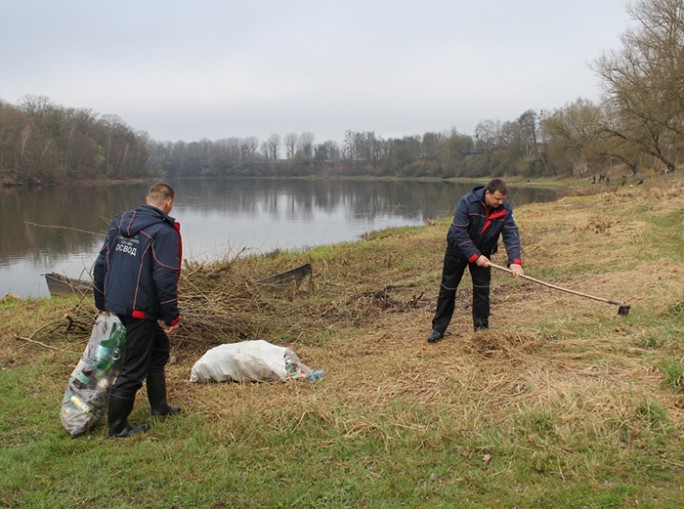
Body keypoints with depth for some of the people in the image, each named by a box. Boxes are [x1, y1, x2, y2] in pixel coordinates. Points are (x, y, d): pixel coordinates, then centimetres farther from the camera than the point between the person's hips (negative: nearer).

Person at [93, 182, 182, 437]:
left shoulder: (119, 222, 8)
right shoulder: (164, 232, -15)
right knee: (133, 369, 3)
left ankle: (159, 406, 36)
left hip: (114, 306, 9)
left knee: (157, 348, 24)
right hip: (140, 311, -9)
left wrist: (101, 302, 20)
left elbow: (101, 263, 11)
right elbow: (165, 279, -18)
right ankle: (117, 426, 14)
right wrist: (172, 316, -9)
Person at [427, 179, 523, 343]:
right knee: (448, 289, 3)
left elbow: (511, 233, -22)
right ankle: (438, 328, 13)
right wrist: (474, 256, -33)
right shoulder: (467, 202, -28)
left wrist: (514, 261, -36)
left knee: (482, 290, -1)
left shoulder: (505, 209, -16)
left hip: (482, 252, 3)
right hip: (458, 250, -3)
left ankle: (481, 328, 12)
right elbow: (459, 232, -28)